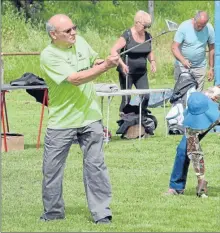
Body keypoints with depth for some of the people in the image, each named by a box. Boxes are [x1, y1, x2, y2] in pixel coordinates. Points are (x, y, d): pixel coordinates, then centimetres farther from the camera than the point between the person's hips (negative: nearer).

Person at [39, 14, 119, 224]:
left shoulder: (80, 42, 0)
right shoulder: (49, 56, -19)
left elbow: (94, 61, 17)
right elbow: (75, 79, -28)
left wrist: (106, 61, -6)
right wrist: (105, 66, -33)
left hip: (90, 118, 4)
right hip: (61, 122, -3)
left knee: (95, 166, 2)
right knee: (52, 169, 7)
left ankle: (102, 213, 6)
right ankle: (53, 212, 24)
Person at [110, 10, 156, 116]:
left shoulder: (148, 36, 5)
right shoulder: (127, 35, -13)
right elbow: (113, 50, -17)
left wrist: (152, 61, 0)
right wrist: (122, 64, -29)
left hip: (141, 73, 5)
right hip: (127, 72, -5)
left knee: (146, 96, -5)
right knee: (126, 98, -2)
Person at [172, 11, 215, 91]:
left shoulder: (209, 29, -6)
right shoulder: (184, 27, -14)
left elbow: (212, 49, 5)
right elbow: (174, 47, -17)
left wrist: (211, 68, 6)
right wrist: (183, 60, -35)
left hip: (200, 67, 2)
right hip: (183, 66, -2)